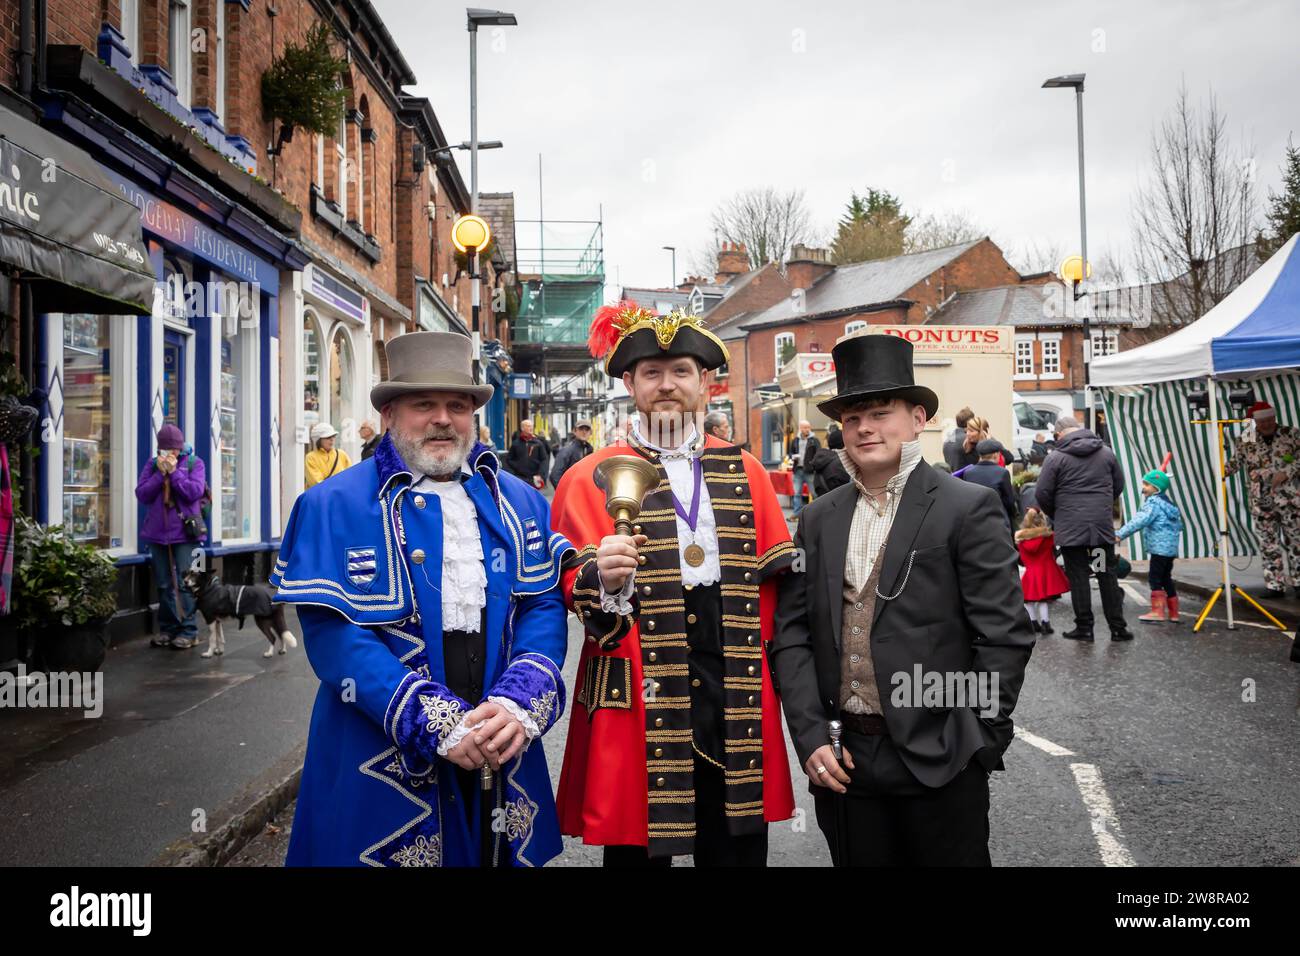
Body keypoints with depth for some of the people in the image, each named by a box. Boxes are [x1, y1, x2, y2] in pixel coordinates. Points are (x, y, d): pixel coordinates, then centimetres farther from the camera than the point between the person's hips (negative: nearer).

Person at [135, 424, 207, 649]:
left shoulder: (194, 463, 0)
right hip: (158, 533, 4)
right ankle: (168, 628, 19)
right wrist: (160, 473, -10)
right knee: (164, 584, 10)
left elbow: (195, 492, -13)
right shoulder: (152, 465, 9)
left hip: (185, 533, -4)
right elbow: (141, 495, 0)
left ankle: (188, 630, 0)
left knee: (185, 583, -6)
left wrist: (174, 472, -14)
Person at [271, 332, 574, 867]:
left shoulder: (519, 502, 6)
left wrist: (519, 705, -16)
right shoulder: (335, 507, -5)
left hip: (501, 753, 4)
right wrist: (439, 723, -18)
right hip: (383, 762, -3)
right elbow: (333, 635, -13)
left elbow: (544, 606, 1)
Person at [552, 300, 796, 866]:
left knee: (737, 847, 13)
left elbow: (774, 582, 13)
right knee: (640, 848, 7)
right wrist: (605, 579, -27)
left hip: (737, 698, 3)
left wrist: (768, 657, 4)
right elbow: (575, 592, -6)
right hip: (635, 701, -3)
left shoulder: (744, 473, 10)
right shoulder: (591, 479, 0)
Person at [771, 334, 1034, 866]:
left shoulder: (968, 509, -6)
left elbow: (1005, 635, -7)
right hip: (841, 761, 4)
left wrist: (978, 744, -8)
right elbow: (791, 635, 5)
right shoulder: (819, 519, 7)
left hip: (937, 762, -4)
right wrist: (811, 737, -3)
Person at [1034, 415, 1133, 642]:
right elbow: (1119, 486, 16)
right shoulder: (1106, 453, 7)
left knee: (1078, 577, 2)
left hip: (1070, 528, -4)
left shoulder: (1056, 457, -7)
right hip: (1104, 526, 4)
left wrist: (1054, 514, 11)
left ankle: (1084, 627, 5)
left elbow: (1042, 494, -7)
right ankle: (1118, 627, 13)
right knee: (1107, 575, 10)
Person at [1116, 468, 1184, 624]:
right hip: (1170, 548, 10)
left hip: (1160, 548, -10)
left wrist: (1120, 534, -28)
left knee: (1154, 578, -8)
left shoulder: (1153, 503, -11)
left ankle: (1158, 612, -11)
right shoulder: (1167, 503, 20)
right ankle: (1173, 613, 17)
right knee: (1165, 578, 14)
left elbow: (1139, 521, -24)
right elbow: (1179, 525, 26)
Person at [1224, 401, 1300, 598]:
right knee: (1268, 544, 3)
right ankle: (1275, 585, 9)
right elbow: (1235, 462, 10)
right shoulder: (1246, 441, 5)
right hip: (1261, 502, 2)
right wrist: (1222, 471, -9)